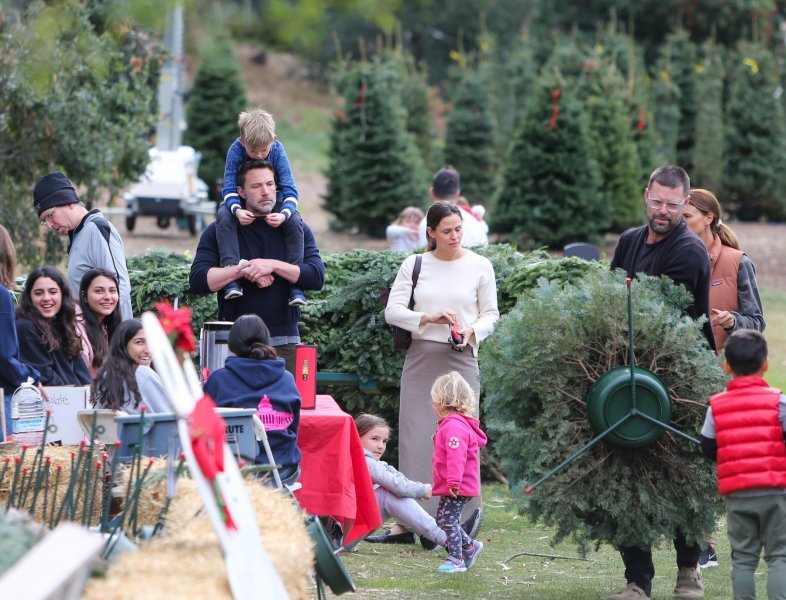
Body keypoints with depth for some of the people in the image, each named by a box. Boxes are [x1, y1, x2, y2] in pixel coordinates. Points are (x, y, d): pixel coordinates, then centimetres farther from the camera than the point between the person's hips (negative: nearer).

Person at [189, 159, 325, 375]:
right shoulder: (218, 232, 7)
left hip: (284, 342, 1)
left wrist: (273, 265, -14)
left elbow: (317, 277, -2)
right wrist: (242, 270, -15)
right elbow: (198, 280, -4)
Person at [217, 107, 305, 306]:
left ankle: (295, 285, -25)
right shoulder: (236, 151, -20)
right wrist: (237, 210, -40)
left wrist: (284, 214, -41)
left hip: (274, 203, 0)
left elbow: (290, 191, -20)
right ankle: (232, 280, -40)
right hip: (243, 204, 0)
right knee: (224, 216, -32)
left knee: (295, 221, -30)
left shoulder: (277, 151, -20)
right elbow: (229, 189, -18)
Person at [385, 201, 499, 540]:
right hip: (421, 357, 1)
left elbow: (490, 314, 10)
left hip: (460, 360, -1)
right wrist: (428, 318, -14)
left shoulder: (479, 267, 4)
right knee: (416, 438, -2)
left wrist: (472, 332, -10)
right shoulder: (414, 265, 6)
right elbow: (393, 311, 2)